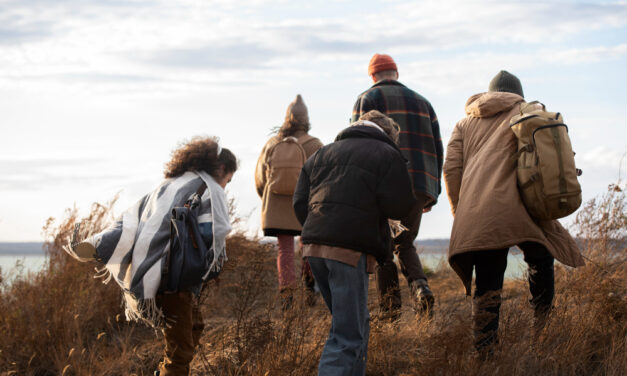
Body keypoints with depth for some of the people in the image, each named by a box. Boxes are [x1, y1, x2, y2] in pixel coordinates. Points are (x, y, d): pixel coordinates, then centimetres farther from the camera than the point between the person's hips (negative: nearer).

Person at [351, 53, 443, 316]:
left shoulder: (366, 99, 6)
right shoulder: (422, 102, 19)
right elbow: (437, 149, 14)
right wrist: (433, 192, 17)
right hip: (420, 186, 4)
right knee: (405, 244, 17)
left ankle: (390, 313, -3)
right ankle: (419, 286, -11)